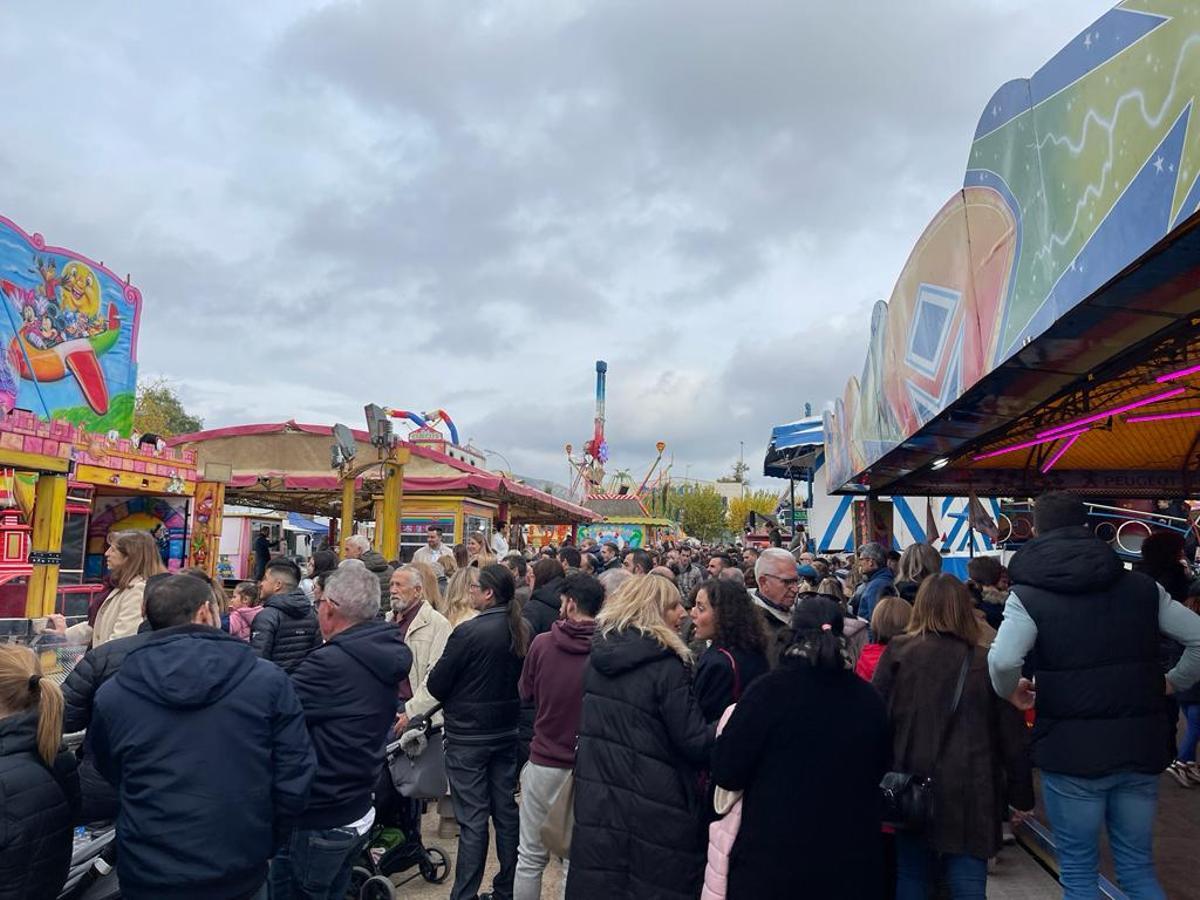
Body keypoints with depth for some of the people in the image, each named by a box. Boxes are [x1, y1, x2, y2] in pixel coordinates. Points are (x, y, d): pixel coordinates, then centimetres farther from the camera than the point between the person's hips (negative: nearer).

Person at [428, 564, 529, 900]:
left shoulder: (468, 632, -20)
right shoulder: (522, 630, -2)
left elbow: (436, 684, -12)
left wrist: (456, 698, 8)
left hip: (468, 735, -6)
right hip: (507, 732, 6)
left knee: (472, 819, 2)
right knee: (506, 810, 15)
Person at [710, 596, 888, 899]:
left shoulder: (772, 689, -18)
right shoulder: (868, 698, -5)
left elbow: (726, 773, -13)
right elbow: (878, 771, 11)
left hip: (773, 859, -4)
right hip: (852, 864, 4)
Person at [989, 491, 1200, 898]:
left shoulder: (1029, 594, -9)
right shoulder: (1141, 585, 6)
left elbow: (1002, 661, -25)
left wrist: (1011, 693, -5)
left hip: (1072, 750, -4)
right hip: (1140, 747, 4)